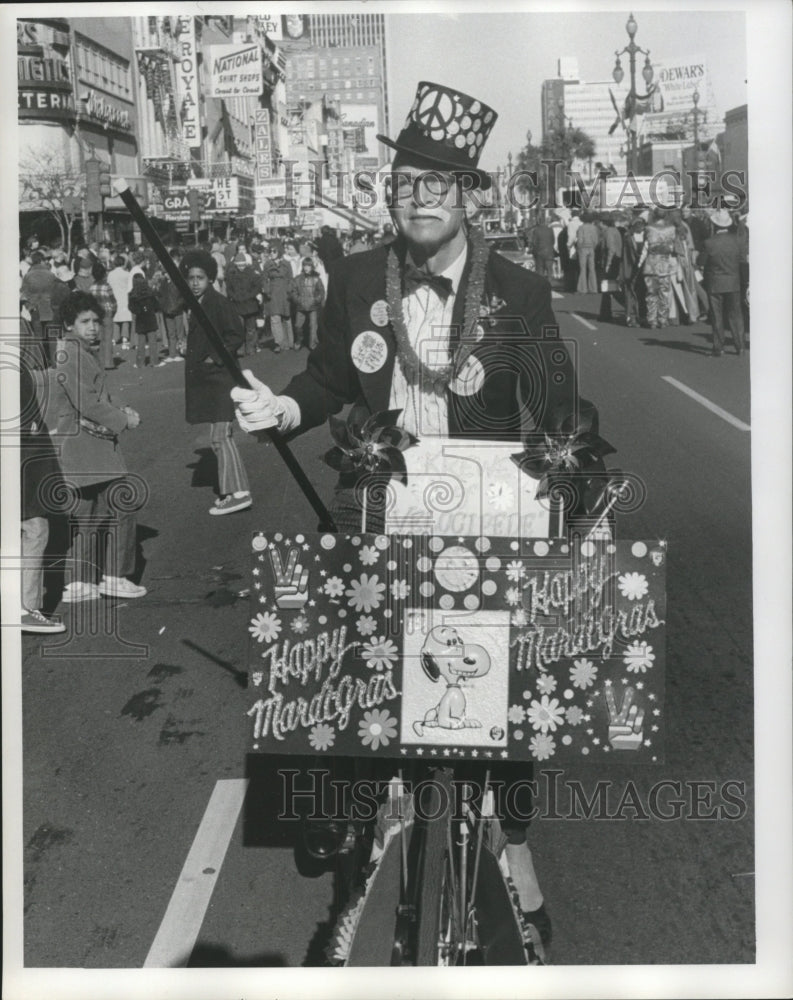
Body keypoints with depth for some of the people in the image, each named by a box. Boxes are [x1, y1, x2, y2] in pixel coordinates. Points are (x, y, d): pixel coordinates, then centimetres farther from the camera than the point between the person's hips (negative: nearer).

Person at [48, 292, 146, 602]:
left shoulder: (79, 353, 18)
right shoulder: (71, 355, -14)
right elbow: (86, 402, -20)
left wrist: (119, 412, 6)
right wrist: (123, 419, -11)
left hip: (85, 445, 11)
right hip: (85, 446, -11)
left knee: (85, 515, 13)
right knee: (121, 506, -5)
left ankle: (80, 583, 20)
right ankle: (115, 577, 3)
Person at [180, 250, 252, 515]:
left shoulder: (218, 303, -11)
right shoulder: (196, 306, 16)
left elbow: (236, 334, -16)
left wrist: (215, 358, -17)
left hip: (220, 376, -9)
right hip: (206, 379, 9)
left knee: (220, 437, -11)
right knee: (219, 437, 13)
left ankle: (237, 493, -9)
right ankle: (231, 488, 21)